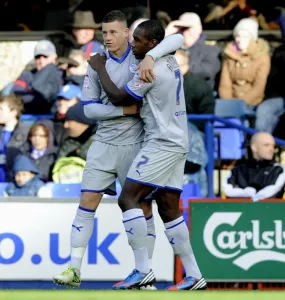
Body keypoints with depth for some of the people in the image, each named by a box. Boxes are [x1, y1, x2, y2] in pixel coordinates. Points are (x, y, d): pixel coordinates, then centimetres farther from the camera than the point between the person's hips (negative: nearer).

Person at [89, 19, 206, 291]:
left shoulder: (151, 69, -15)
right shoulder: (170, 62, 13)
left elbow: (118, 98, -10)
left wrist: (100, 69, 3)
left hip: (162, 144, -10)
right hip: (176, 143, 10)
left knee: (128, 199, -12)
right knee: (169, 211, 9)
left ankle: (142, 270, -18)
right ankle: (194, 276, 5)